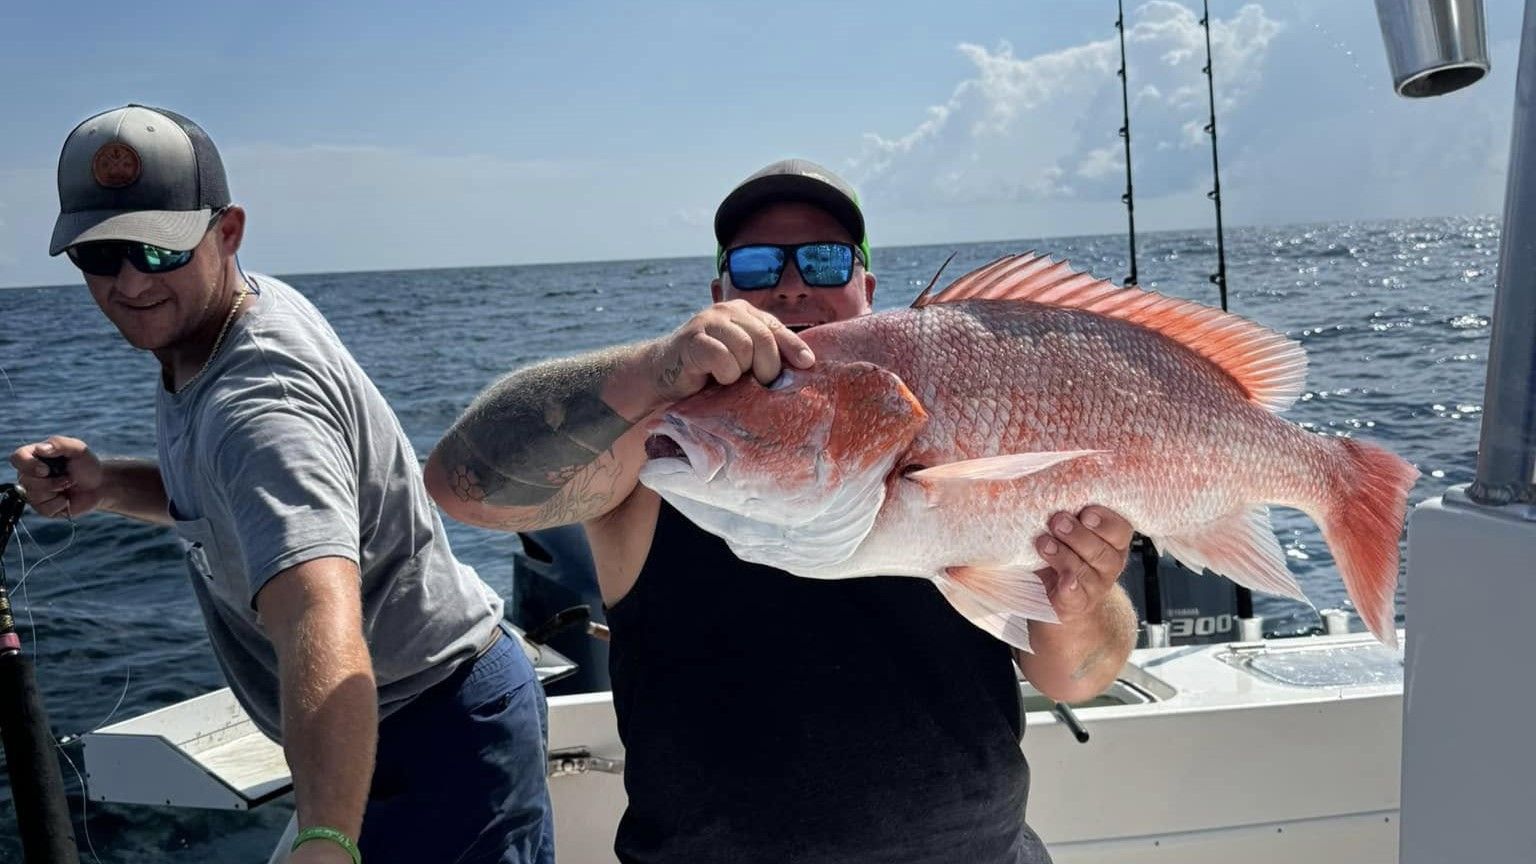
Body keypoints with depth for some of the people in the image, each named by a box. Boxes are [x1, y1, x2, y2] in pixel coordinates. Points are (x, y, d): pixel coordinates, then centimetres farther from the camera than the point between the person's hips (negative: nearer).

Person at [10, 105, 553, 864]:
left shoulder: (260, 401, -29)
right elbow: (213, 498, 14)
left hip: (442, 736, -9)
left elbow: (322, 622, -46)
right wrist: (107, 484, -5)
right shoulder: (252, 305, -1)